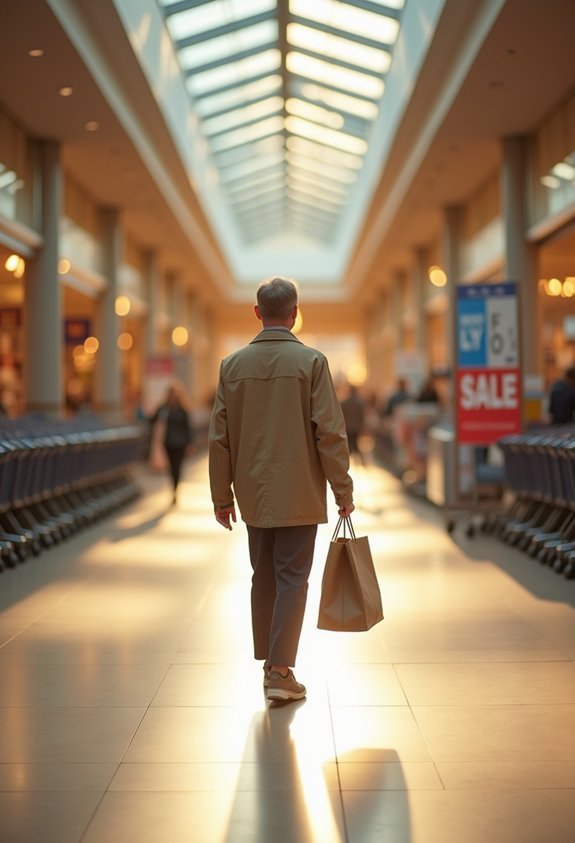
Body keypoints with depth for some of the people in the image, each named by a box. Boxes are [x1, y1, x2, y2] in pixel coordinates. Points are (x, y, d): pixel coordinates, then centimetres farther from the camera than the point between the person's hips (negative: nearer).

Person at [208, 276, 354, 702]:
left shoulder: (233, 365, 2)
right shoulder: (311, 362, -8)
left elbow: (219, 438, 4)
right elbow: (330, 432, -11)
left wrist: (222, 497, 11)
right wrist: (343, 491, -3)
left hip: (253, 494, 4)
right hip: (299, 493, -4)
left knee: (263, 577, 14)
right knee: (291, 579, 1)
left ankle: (269, 661, 22)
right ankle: (280, 671, -2)